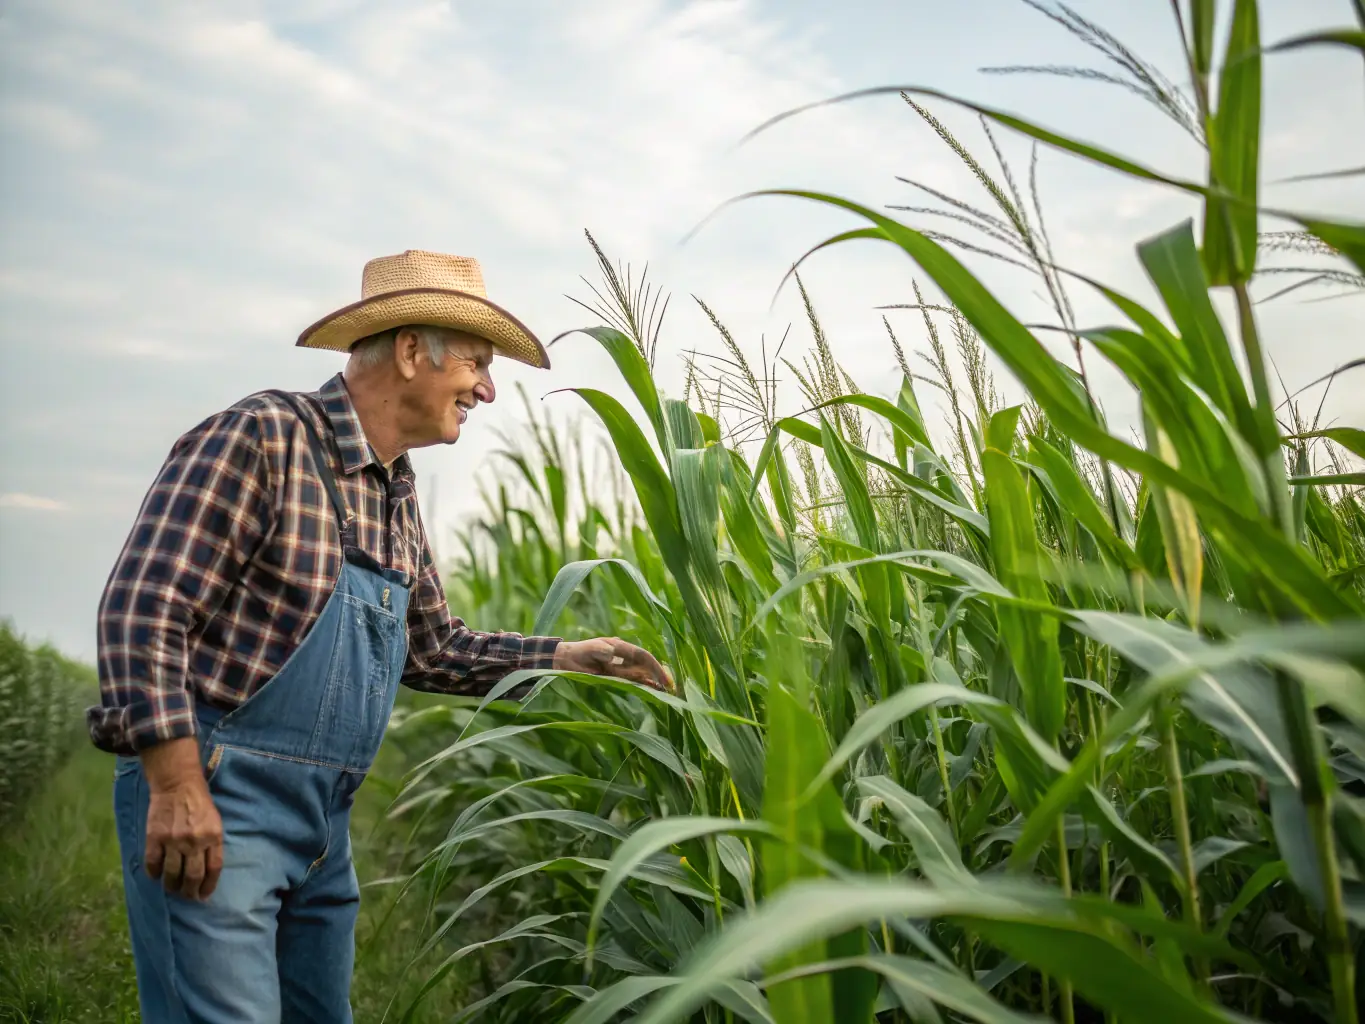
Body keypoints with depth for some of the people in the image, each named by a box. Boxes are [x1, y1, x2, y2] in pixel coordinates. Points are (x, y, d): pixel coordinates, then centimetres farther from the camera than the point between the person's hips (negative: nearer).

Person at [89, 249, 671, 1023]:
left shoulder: (398, 493, 12)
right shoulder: (261, 437, -12)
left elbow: (434, 649, 22)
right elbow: (143, 611, -18)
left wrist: (568, 658, 15)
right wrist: (178, 787, -22)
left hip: (324, 818, 8)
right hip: (209, 797, -8)